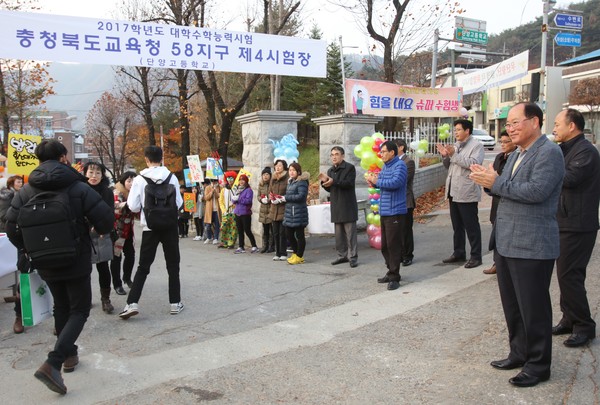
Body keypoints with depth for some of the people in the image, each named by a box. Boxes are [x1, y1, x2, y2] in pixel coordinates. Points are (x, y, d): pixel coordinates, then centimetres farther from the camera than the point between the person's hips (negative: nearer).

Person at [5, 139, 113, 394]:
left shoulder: (26, 191, -3)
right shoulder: (78, 187, -14)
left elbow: (11, 227, -4)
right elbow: (106, 219, -18)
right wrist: (101, 230, 5)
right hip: (76, 261, -4)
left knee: (61, 308, 22)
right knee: (79, 310, 4)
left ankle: (69, 355, 33)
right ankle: (52, 363, -12)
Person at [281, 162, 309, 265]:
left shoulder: (302, 182, -9)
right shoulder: (290, 182, 17)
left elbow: (301, 196, -20)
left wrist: (286, 198, -14)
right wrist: (280, 200, 5)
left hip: (298, 213, -8)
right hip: (289, 212, 8)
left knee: (299, 235, 1)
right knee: (289, 234, 12)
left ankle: (299, 256, 10)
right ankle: (295, 253, 28)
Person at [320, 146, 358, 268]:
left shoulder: (350, 167, -5)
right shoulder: (330, 170, 17)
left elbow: (349, 183, -18)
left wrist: (334, 181, -27)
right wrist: (324, 181, -2)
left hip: (348, 206, -7)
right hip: (336, 206, 7)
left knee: (350, 233, -5)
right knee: (339, 234, 11)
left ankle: (353, 257, 0)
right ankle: (342, 255, 19)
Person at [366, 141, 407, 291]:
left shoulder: (400, 165, -11)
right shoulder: (385, 166, 16)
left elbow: (395, 183, -25)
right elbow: (381, 181, 17)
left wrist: (376, 181, -18)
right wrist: (372, 180, -3)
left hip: (394, 212, -9)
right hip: (384, 211, 9)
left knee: (393, 245, -5)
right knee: (385, 245, 14)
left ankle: (394, 277, 2)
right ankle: (391, 272, 26)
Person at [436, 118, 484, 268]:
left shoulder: (476, 145, -8)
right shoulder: (456, 145, 16)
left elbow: (474, 163, -23)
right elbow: (448, 166, 19)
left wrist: (454, 154, -23)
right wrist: (445, 156, -1)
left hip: (467, 193, -8)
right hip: (454, 192, 8)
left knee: (471, 225, -2)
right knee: (457, 225, 16)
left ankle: (476, 256, 6)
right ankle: (459, 253, 26)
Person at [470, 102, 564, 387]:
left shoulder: (549, 153, -12)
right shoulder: (516, 154, 17)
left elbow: (536, 191, -25)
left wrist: (496, 183, -19)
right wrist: (489, 180, -1)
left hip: (531, 246, -9)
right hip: (506, 243, 9)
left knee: (533, 309, 3)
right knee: (512, 306, 18)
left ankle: (538, 365, 18)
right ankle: (519, 354, 34)